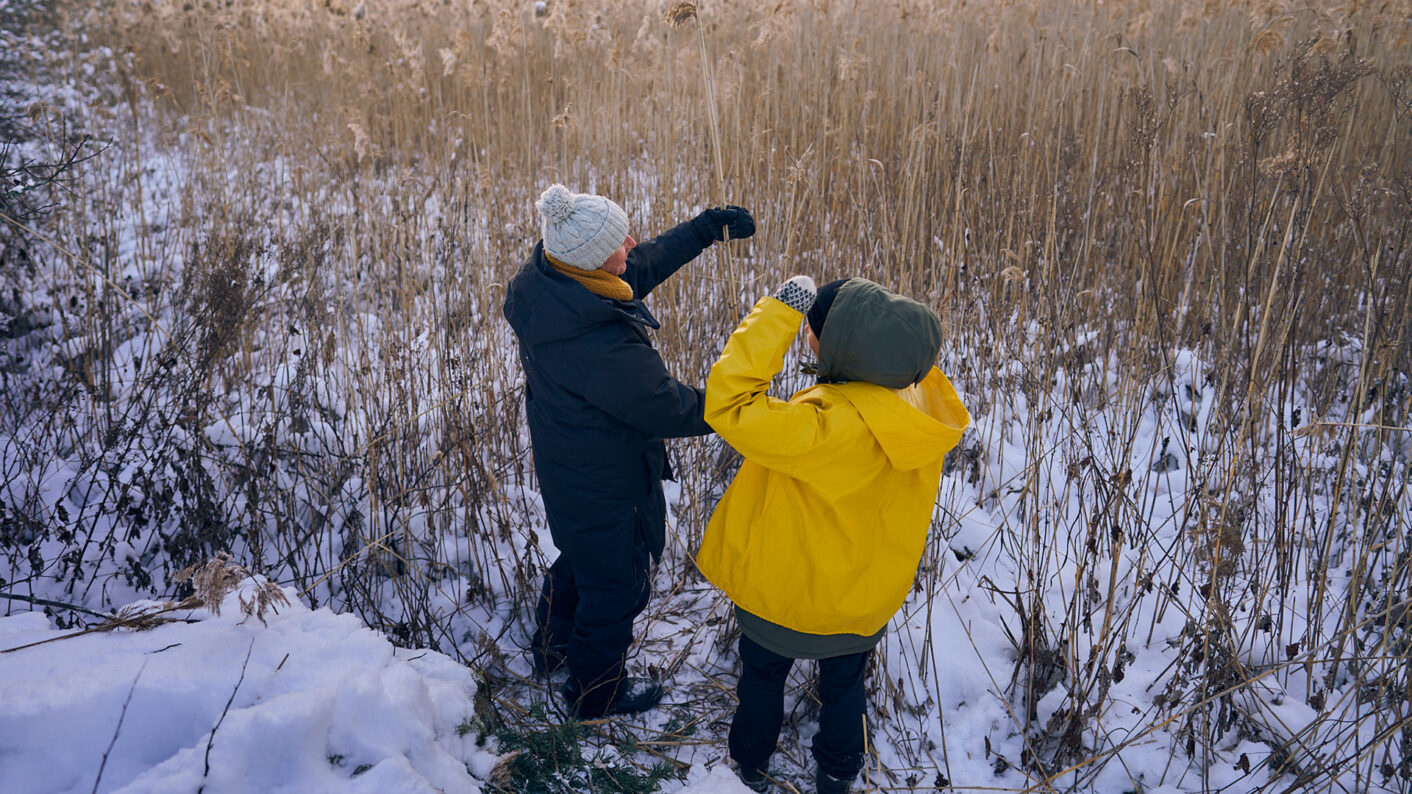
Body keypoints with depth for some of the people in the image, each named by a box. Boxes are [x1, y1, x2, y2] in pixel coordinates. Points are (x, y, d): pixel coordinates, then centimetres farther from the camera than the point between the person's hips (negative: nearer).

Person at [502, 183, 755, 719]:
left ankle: (551, 648, 58)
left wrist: (708, 227, 4)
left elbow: (645, 265, 1)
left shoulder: (542, 279, -14)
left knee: (579, 553, 34)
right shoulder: (604, 347, -41)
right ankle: (596, 692, 42)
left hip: (561, 464, 9)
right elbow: (670, 411, -27)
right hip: (605, 484, -9)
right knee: (615, 584, 17)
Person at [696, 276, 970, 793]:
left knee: (763, 673, 27)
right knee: (844, 683, 31)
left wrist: (777, 310, -38)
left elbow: (728, 404, -43)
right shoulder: (920, 408, -20)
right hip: (867, 591, 5)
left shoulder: (831, 427, -43)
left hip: (787, 586, -5)